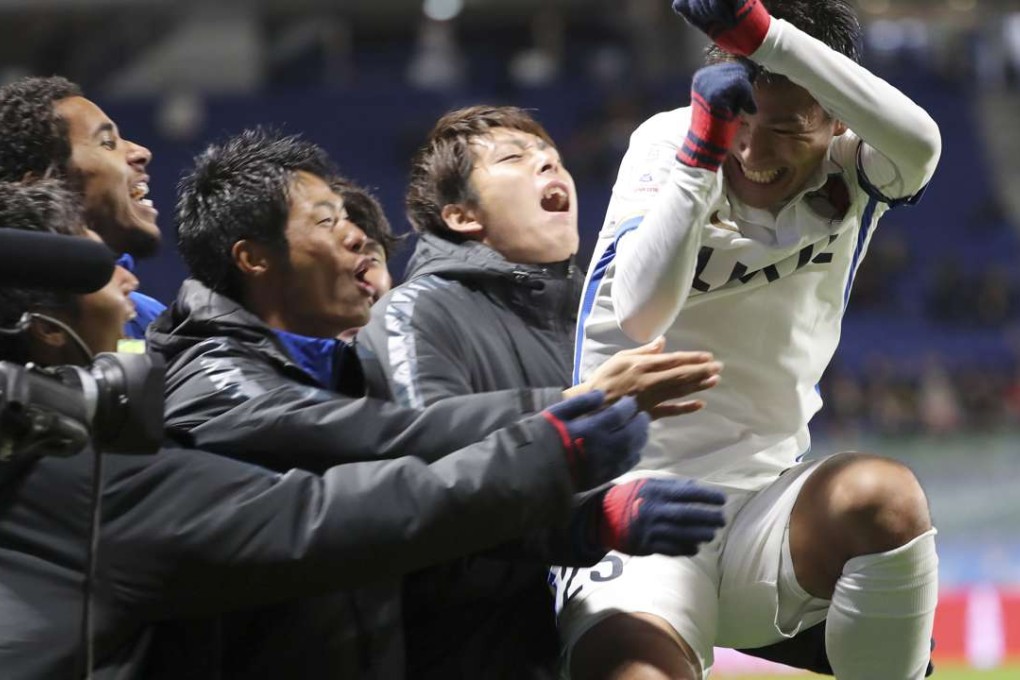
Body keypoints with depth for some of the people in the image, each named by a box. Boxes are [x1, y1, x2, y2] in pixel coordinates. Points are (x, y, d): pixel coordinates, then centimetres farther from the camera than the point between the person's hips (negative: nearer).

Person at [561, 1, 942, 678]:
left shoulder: (845, 172, -1)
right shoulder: (666, 143, -5)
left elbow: (919, 145, -27)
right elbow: (640, 314, -20)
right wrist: (706, 142, -26)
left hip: (765, 513, 2)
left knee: (885, 497, -31)